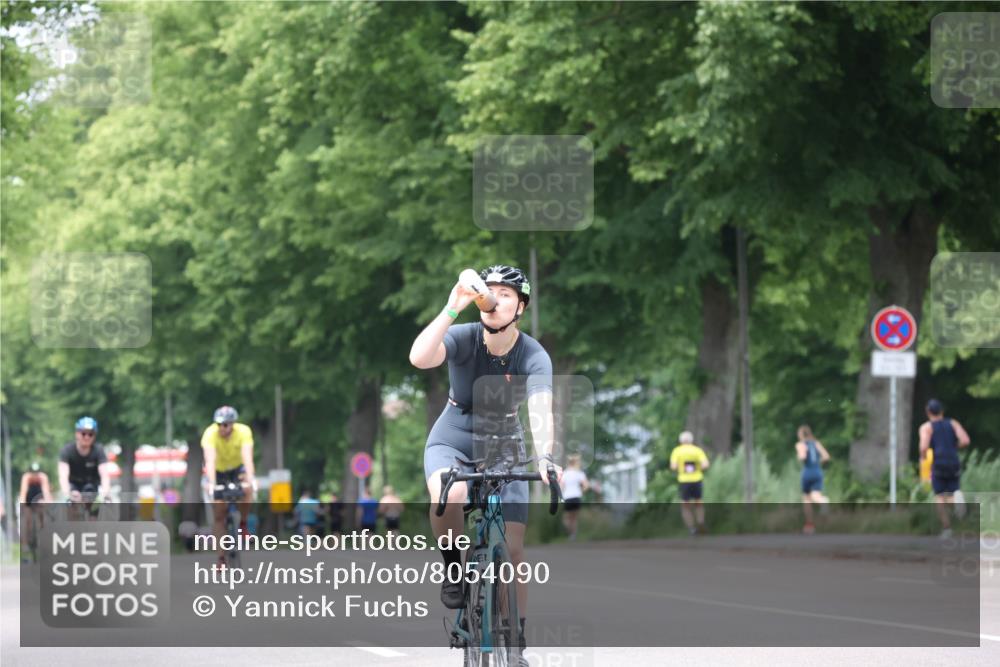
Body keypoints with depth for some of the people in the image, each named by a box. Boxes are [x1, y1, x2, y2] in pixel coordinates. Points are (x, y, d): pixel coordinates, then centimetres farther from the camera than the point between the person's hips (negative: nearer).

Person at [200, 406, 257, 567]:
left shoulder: (243, 431, -29)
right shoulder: (210, 434, -31)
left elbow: (247, 458, -40)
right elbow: (210, 460, -42)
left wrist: (250, 480, -54)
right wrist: (211, 484, -55)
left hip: (238, 468, 0)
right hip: (219, 471, 0)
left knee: (247, 490, -34)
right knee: (218, 515, -4)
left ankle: (243, 525, -11)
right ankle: (222, 558, 4)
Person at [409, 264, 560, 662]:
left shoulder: (534, 357, -18)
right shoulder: (464, 338, -19)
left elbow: (541, 409, -34)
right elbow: (419, 358, -39)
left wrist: (545, 457, -51)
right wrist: (451, 310, -42)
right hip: (452, 444, -1)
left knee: (513, 548, -6)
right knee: (449, 496, -36)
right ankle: (453, 567, -10)